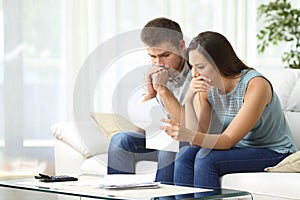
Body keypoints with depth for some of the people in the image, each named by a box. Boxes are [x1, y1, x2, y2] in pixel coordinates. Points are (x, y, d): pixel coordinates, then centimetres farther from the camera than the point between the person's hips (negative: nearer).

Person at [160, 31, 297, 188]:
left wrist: (189, 135, -42)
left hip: (273, 153, -6)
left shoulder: (256, 85, -22)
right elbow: (198, 136, -11)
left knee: (206, 158, -27)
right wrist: (188, 100, -24)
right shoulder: (205, 87, -4)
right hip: (238, 149, 6)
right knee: (185, 155, -19)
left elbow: (229, 140, -25)